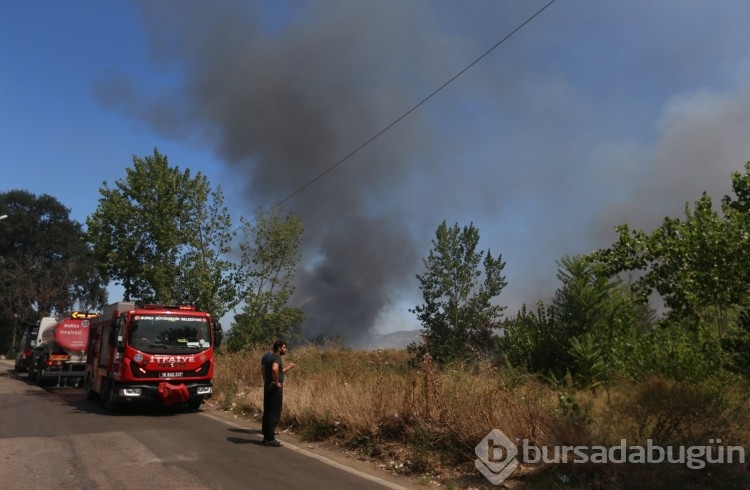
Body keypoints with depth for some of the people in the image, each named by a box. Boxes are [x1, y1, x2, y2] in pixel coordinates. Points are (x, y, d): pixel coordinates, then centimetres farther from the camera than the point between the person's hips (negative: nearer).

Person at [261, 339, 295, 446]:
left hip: (267, 386, 9)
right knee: (274, 413, -2)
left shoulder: (266, 356, 12)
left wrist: (288, 367, 24)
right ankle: (270, 439, 1)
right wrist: (277, 382, -24)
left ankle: (266, 436, 22)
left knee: (267, 412, 14)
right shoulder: (276, 357, -16)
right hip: (275, 388, -9)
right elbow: (274, 369, -35)